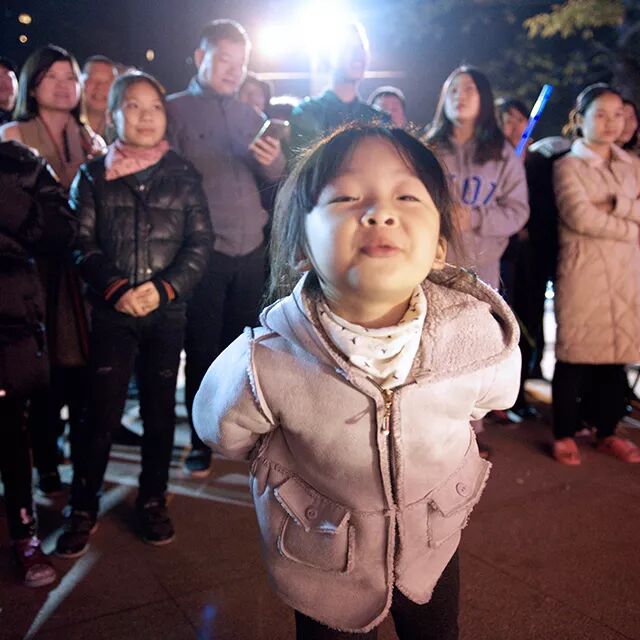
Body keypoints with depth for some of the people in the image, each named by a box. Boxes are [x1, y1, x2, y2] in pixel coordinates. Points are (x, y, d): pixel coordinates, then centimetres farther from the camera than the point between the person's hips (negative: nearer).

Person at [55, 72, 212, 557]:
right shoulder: (93, 175, 7)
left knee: (160, 410, 8)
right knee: (103, 413, -2)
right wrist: (116, 288, -15)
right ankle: (83, 510, 15)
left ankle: (153, 501, 25)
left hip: (169, 312, 1)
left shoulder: (183, 174, 7)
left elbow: (199, 242, 2)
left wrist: (164, 287, -12)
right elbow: (82, 242, 1)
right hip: (112, 312, -1)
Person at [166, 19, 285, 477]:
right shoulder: (176, 110, -1)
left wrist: (273, 161, -10)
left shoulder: (249, 114, 13)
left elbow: (275, 178, 11)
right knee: (203, 349, 2)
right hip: (204, 250, -4)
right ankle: (201, 441, 16)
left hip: (252, 249, 4)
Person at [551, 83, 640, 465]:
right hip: (583, 272, -5)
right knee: (575, 354, 0)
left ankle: (607, 432, 22)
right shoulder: (568, 166, 1)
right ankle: (565, 434, 12)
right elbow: (581, 217, -13)